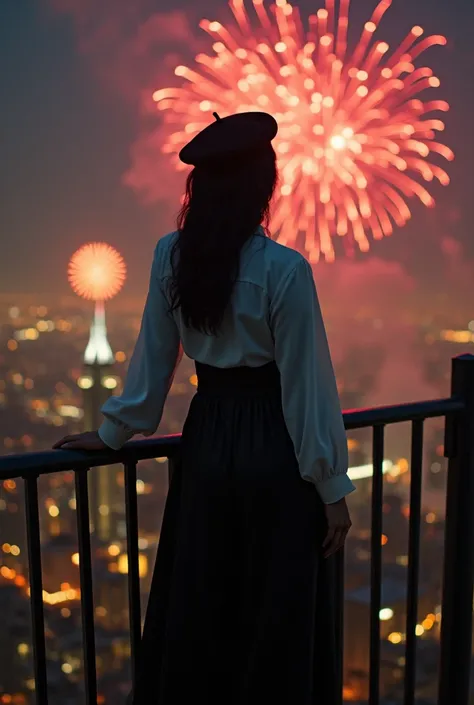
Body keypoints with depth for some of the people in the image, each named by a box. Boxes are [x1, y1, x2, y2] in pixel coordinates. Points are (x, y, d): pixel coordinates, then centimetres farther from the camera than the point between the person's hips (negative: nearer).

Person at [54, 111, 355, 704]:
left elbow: (153, 357, 3)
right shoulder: (285, 270, -17)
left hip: (205, 440, 5)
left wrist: (114, 431, 16)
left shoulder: (170, 256, -4)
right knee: (277, 617, 13)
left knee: (195, 608, 21)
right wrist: (332, 486, -5)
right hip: (272, 448, -4)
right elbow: (306, 387, -14)